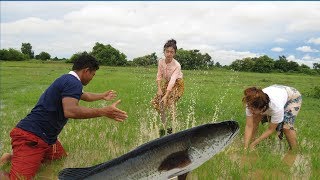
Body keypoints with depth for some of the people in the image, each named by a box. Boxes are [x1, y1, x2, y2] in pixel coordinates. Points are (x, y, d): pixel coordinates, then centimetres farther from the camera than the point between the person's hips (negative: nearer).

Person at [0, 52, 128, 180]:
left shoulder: (67, 80, 18)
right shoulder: (73, 82, -15)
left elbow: (84, 95, 37)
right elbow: (70, 111, -31)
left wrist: (102, 96, 52)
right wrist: (103, 112, -28)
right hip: (31, 137, -11)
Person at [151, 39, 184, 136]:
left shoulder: (177, 65, -26)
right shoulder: (160, 61, -12)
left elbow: (172, 81, -33)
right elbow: (159, 76, -5)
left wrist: (166, 96, -38)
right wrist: (159, 89, -18)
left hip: (177, 84, -5)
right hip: (166, 83, 6)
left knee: (170, 101, -27)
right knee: (155, 102, -4)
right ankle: (164, 126, 11)